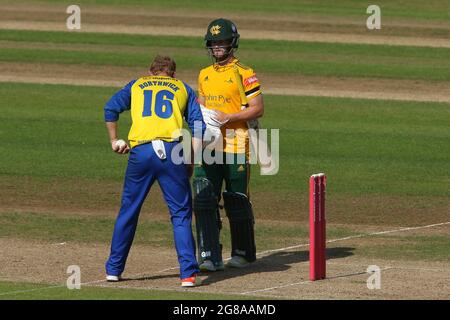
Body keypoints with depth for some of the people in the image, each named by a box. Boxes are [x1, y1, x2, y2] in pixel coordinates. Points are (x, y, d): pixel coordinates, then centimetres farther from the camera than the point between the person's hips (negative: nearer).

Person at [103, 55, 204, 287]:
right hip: (172, 151, -1)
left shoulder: (137, 85, 23)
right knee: (181, 214, 3)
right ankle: (188, 273, -6)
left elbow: (111, 108, 9)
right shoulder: (183, 89, 22)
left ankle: (113, 269, 20)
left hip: (140, 152, 1)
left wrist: (114, 141, 13)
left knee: (128, 211, 13)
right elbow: (198, 126, 10)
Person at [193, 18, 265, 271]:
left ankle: (243, 253, 19)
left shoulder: (244, 74, -4)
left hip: (235, 145, -5)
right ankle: (211, 257, -8)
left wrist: (228, 117, -17)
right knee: (204, 200, -7)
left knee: (237, 201, 3)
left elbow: (258, 109, -8)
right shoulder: (205, 75, 16)